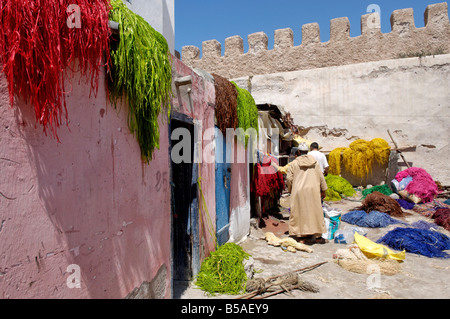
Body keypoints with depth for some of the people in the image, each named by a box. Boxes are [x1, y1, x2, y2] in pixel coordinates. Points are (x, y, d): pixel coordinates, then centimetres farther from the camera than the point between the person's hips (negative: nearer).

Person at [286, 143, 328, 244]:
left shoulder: (294, 163, 0)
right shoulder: (314, 162, 6)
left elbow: (289, 179, 0)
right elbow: (321, 177, 6)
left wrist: (290, 190, 16)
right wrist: (323, 190, 14)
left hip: (299, 191, -2)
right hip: (313, 190, 2)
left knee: (301, 212, 5)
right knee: (315, 212, 7)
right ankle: (318, 235, 11)